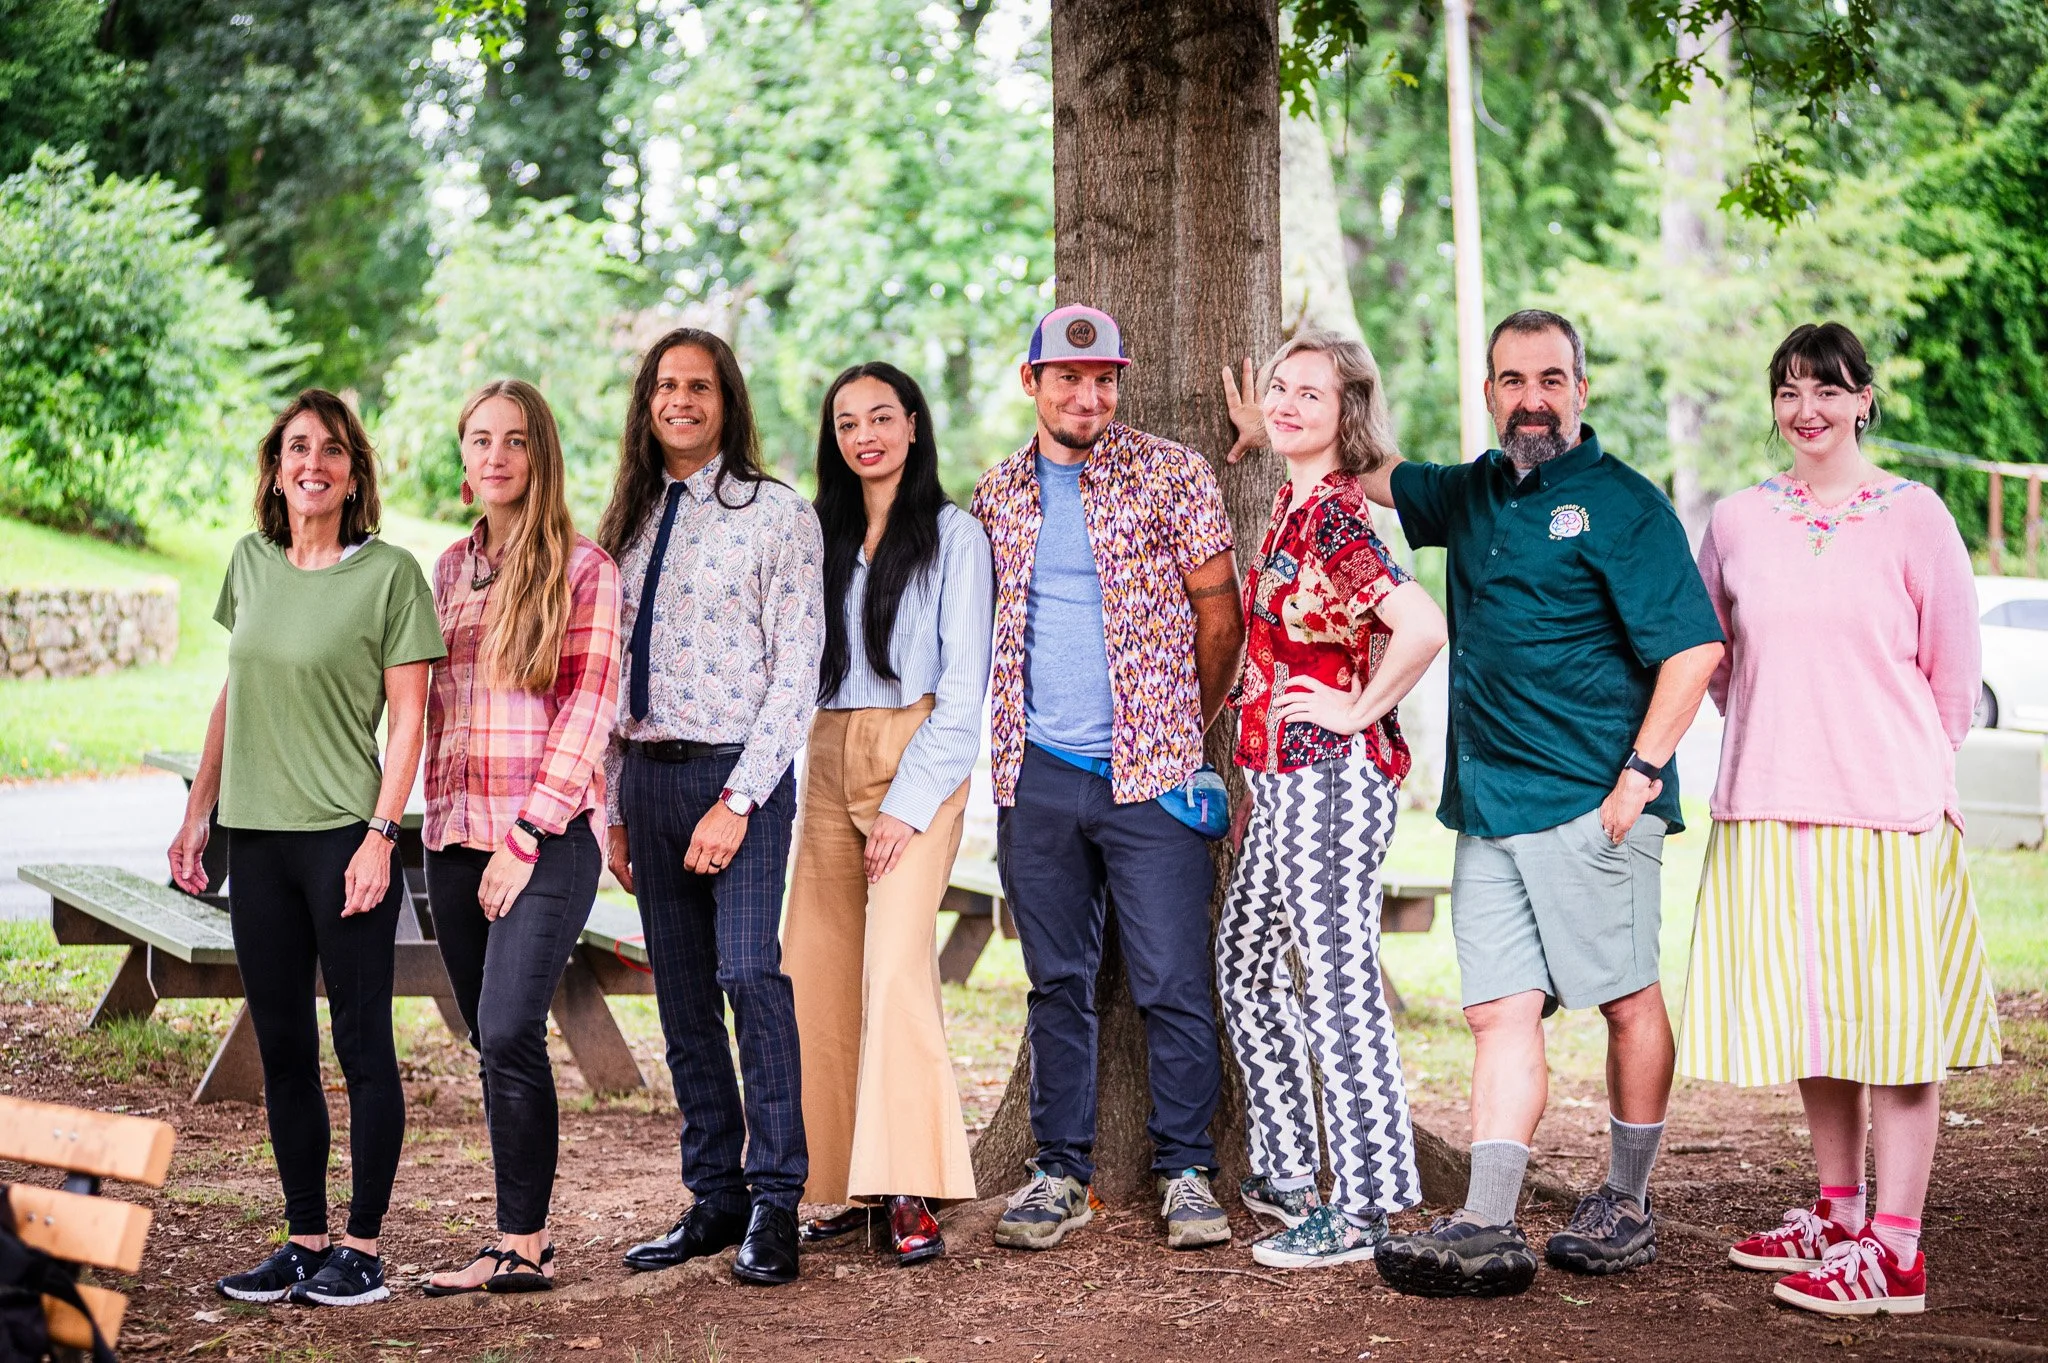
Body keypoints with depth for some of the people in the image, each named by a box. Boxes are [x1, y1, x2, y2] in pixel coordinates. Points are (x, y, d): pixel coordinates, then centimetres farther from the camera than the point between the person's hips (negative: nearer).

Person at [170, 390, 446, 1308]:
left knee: (362, 1045, 0)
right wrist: (197, 812, 14)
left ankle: (362, 1249, 7)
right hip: (257, 839, 6)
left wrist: (380, 835, -14)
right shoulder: (251, 562, 10)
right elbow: (232, 696, 17)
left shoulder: (389, 572, -6)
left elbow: (408, 717, -7)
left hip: (347, 838, -6)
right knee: (282, 1049, 10)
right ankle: (305, 1242, 19)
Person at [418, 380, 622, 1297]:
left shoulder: (582, 568, -3)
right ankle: (523, 1235, 15)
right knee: (495, 1044, 8)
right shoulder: (451, 567, 15)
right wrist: (438, 821, 13)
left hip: (548, 840, -6)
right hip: (456, 840, 6)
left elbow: (588, 709, -8)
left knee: (508, 1032, -15)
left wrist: (527, 836, -13)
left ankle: (523, 1244, -7)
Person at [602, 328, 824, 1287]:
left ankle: (774, 1205, -12)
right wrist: (613, 810, 10)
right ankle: (714, 1198, 13)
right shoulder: (627, 525, 15)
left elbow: (796, 669, -8)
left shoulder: (778, 515, -2)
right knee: (682, 999, 7)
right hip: (645, 776, 6)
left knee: (749, 974, -18)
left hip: (739, 775, -6)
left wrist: (737, 801, -15)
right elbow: (609, 678, 16)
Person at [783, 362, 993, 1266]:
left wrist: (909, 803, -12)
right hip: (829, 760, 5)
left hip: (918, 761, -5)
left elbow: (963, 688, -5)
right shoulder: (820, 537, 16)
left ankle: (912, 1192, -16)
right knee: (817, 970, 0)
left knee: (896, 961, -17)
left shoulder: (954, 536, 1)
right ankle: (847, 1183, 8)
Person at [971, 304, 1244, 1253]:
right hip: (1037, 775, 3)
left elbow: (1219, 611, 3)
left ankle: (1185, 1170, 9)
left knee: (1173, 982, -2)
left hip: (1148, 772, -3)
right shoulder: (996, 496, 11)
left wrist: (1187, 726, 6)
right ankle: (1060, 1171, 16)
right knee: (1057, 984, 9)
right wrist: (1012, 742, 14)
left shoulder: (1170, 475, 0)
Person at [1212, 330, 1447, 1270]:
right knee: (1246, 959, 18)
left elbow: (1421, 626, -28)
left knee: (1337, 982, -6)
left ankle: (1362, 1208, 1)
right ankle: (1288, 1172, 28)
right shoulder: (1293, 502, 13)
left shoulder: (1337, 513, -16)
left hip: (1330, 772, -11)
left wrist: (1358, 711, -18)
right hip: (1285, 776, 11)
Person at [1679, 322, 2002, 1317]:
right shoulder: (1738, 522, 7)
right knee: (1812, 1014, 10)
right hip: (1769, 802, 4)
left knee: (1897, 1019, -4)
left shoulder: (1913, 515, -1)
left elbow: (1953, 665, 4)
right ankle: (1837, 1213, 23)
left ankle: (1893, 1248, -3)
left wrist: (1910, 759, 10)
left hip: (1890, 806, -4)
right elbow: (1714, 656, 20)